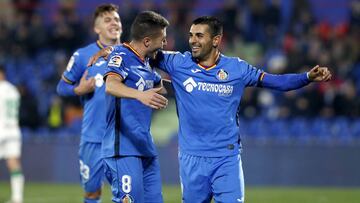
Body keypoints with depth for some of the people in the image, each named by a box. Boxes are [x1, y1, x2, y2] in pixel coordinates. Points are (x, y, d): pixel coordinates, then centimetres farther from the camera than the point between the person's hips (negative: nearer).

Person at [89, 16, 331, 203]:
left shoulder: (236, 69, 0)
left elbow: (275, 81, 6)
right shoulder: (178, 63, 0)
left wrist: (308, 77, -6)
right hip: (192, 158, 1)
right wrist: (110, 50, -10)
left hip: (227, 157, -1)